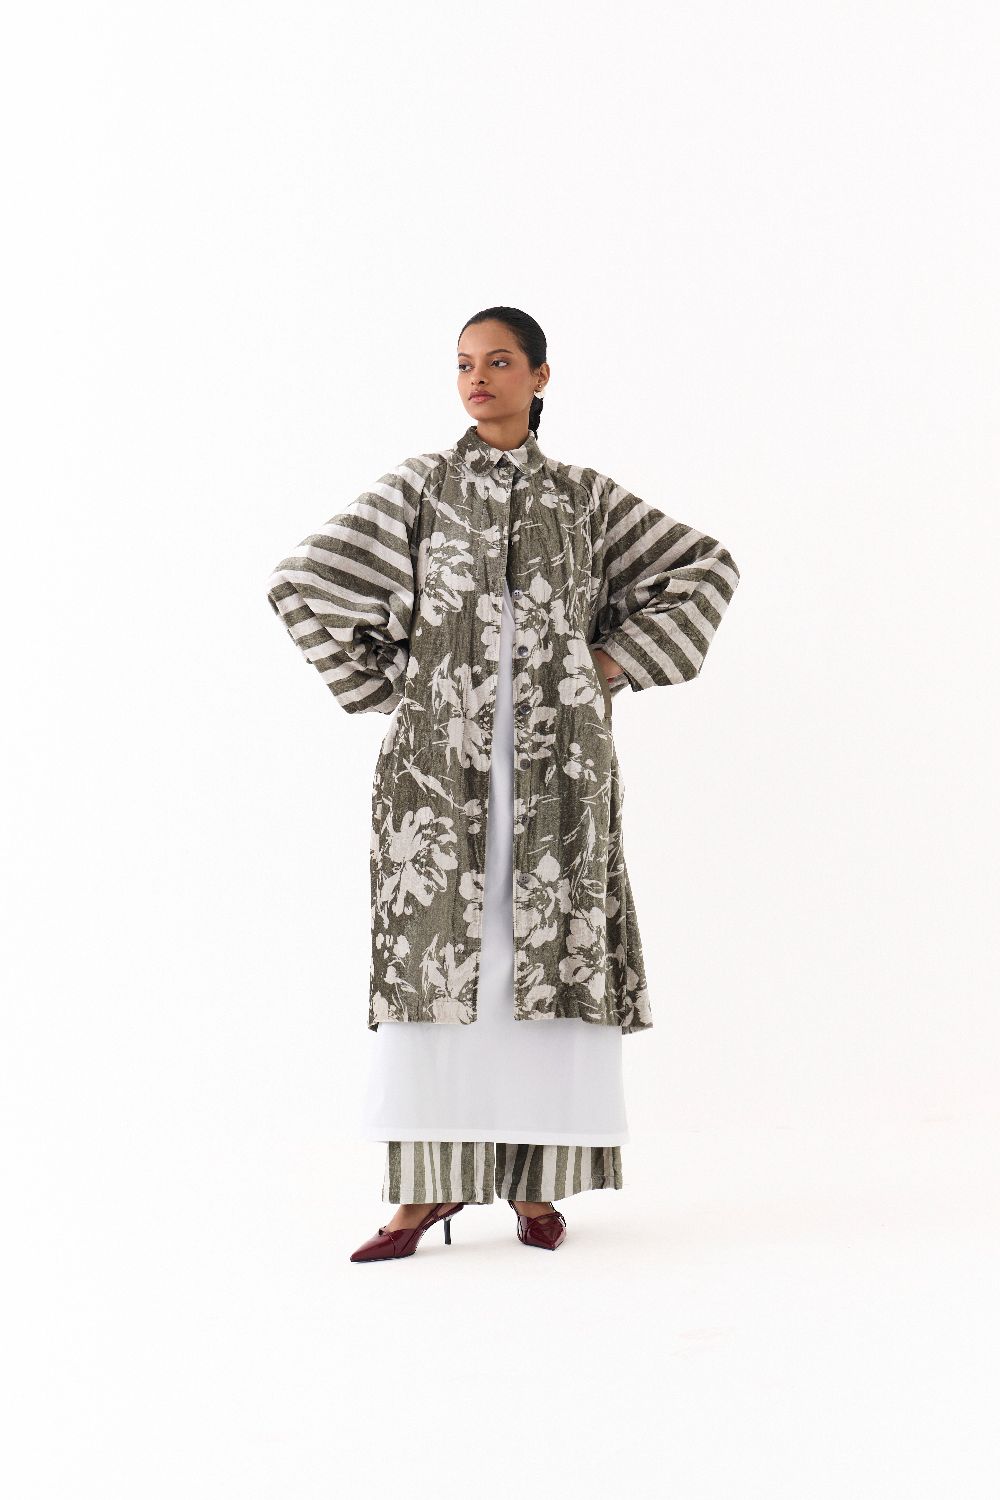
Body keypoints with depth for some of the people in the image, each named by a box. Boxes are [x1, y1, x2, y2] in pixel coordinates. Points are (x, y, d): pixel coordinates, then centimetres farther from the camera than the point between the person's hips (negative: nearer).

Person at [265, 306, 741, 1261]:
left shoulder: (585, 497, 10)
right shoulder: (419, 486, 7)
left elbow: (703, 566, 14)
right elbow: (304, 582, 6)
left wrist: (615, 661, 5)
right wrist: (388, 682, 2)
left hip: (554, 753, 1)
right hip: (444, 750, 0)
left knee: (549, 947, -1)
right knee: (436, 944, -5)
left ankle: (535, 1182, 5)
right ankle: (432, 1182, 0)